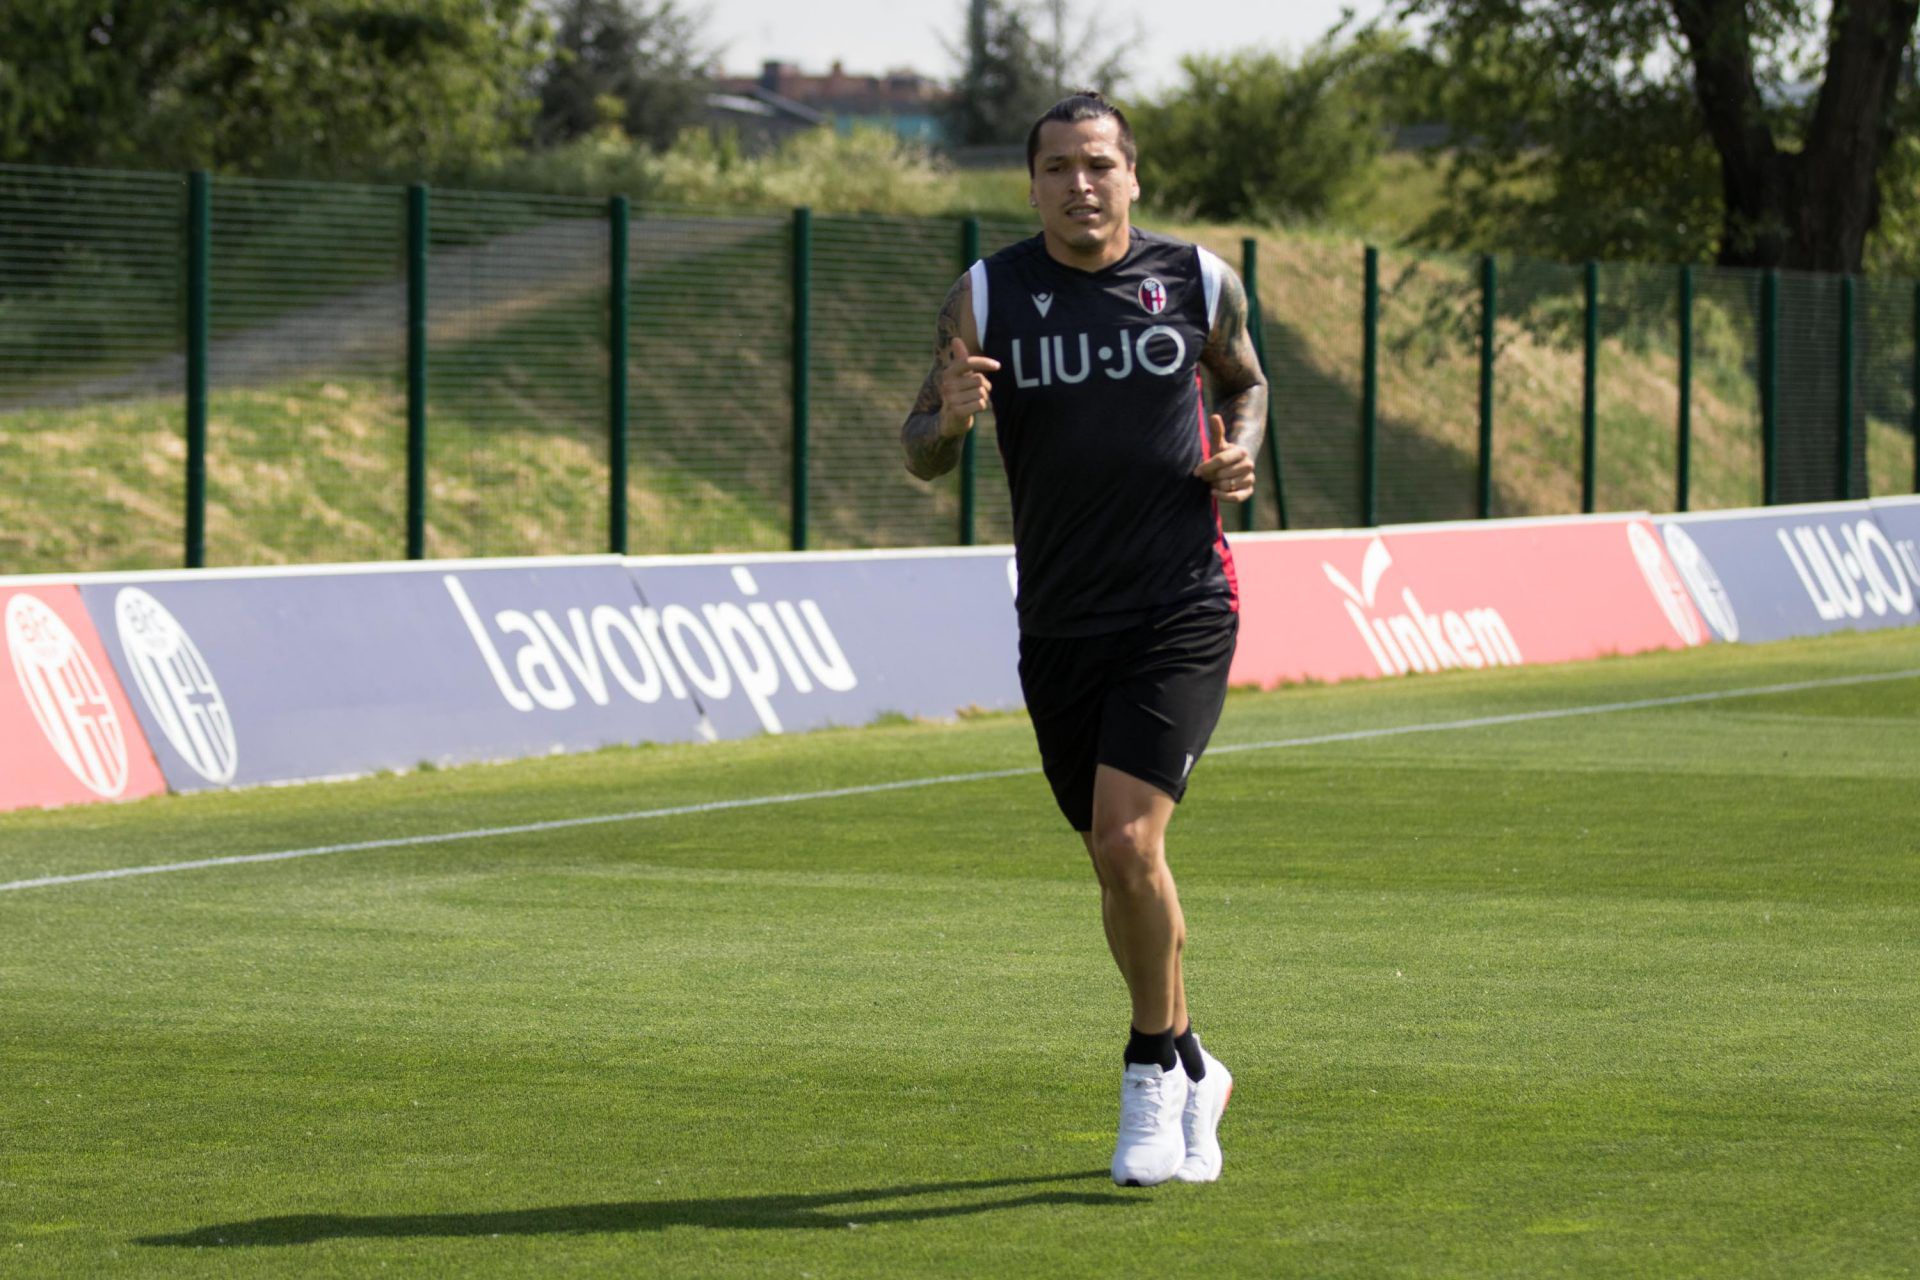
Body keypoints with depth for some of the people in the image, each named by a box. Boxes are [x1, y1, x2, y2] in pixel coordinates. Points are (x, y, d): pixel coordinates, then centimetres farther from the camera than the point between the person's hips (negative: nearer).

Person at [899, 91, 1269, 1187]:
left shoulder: (1200, 282, 2)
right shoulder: (987, 298, 2)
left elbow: (1245, 382, 21)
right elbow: (924, 455, 7)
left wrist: (1241, 453, 0)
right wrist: (948, 418, -17)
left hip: (1182, 611, -2)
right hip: (1060, 624, 3)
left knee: (1127, 840, -19)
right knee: (1121, 864, 11)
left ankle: (1155, 1070, -2)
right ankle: (1191, 1075, 32)